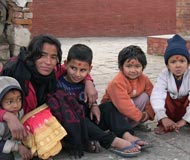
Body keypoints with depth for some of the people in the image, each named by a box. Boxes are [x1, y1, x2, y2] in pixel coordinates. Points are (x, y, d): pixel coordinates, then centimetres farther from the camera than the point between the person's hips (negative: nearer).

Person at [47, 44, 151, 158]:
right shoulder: (59, 84, -16)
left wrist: (94, 106, -6)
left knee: (108, 108, -6)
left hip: (87, 119, 6)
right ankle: (113, 142, -40)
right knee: (77, 119, -35)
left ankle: (126, 135, -28)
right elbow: (55, 104, -23)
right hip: (70, 124, -6)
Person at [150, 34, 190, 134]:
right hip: (171, 109, 1)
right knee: (164, 96, -27)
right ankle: (165, 125, -14)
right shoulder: (164, 75, -21)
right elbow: (156, 96, -34)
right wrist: (163, 118, -47)